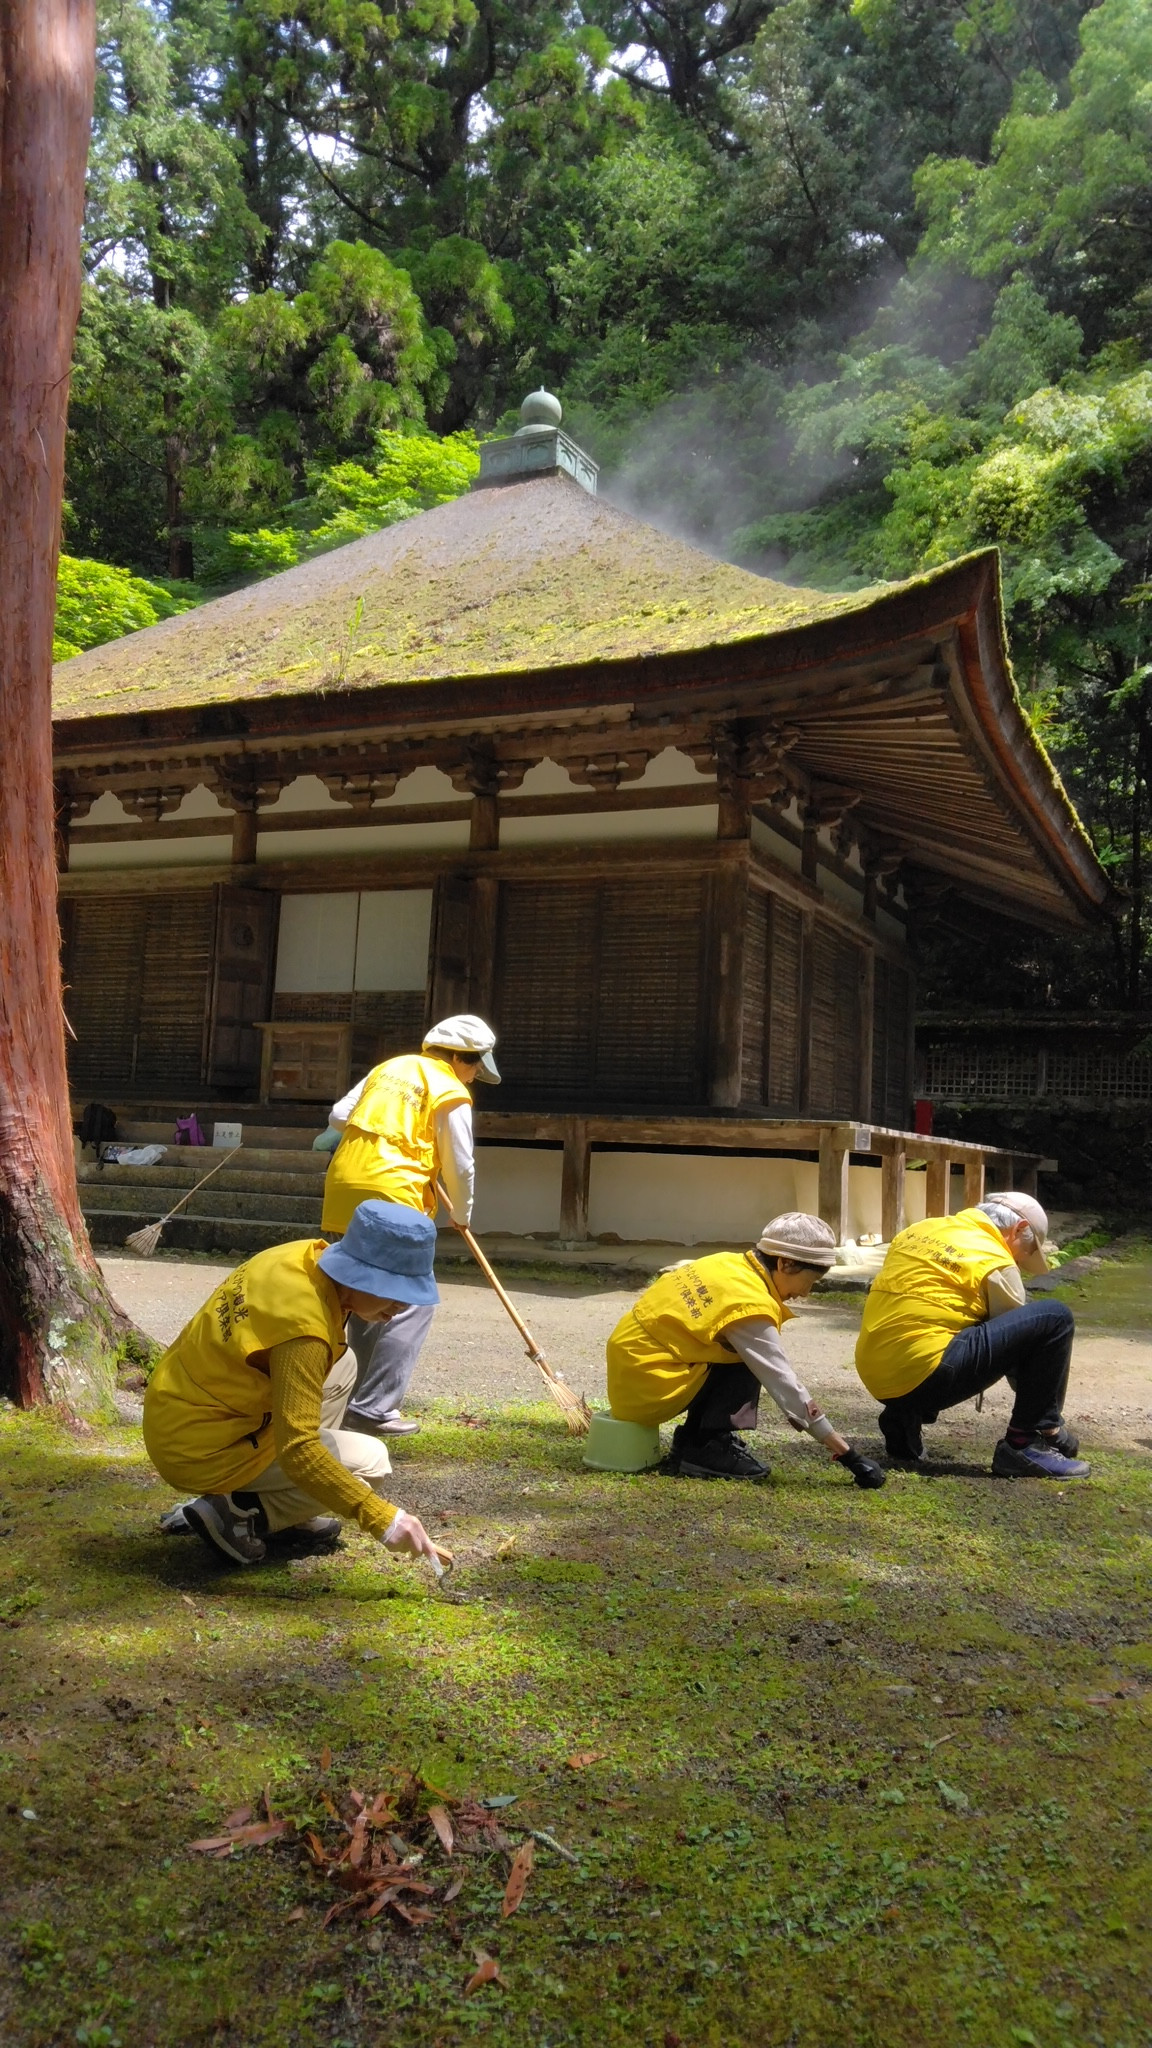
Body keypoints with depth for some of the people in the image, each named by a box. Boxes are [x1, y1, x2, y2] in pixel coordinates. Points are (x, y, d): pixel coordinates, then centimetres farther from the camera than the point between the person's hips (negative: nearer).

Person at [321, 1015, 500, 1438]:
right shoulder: (451, 1094, -2)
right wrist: (462, 1215, 17)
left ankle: (368, 1396, 26)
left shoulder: (390, 1068, 18)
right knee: (412, 1304, -1)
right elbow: (459, 1167, 0)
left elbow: (338, 1117, 17)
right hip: (391, 1197, -8)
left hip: (344, 1189, 8)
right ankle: (373, 1407, -5)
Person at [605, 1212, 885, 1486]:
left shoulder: (730, 1264, 3)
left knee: (739, 1350, 8)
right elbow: (785, 1385, -19)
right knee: (748, 1366, -9)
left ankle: (692, 1440, 11)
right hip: (645, 1386, -9)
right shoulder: (750, 1306, -20)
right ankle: (707, 1451, -6)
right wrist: (847, 1454, -15)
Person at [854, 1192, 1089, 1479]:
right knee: (1055, 1318, -2)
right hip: (924, 1376, -7)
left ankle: (903, 1418, 20)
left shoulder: (919, 1230, 19)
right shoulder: (995, 1262, 0)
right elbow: (1021, 1335, 9)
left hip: (875, 1379, 7)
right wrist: (1044, 1418, 22)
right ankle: (1025, 1443, 2)